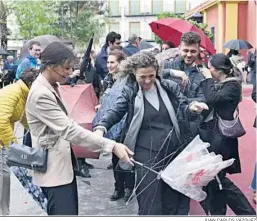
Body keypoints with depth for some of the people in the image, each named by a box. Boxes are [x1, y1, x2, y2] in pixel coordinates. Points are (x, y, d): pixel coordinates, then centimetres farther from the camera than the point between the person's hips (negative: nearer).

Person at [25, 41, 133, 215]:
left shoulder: (52, 87, 8)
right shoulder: (40, 94, -23)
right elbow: (69, 129, -29)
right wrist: (111, 146, -32)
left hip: (65, 164, 10)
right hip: (54, 168, -10)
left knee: (71, 212, 16)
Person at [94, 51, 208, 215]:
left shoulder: (170, 87, 2)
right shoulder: (129, 92, -1)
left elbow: (182, 110, 4)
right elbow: (115, 112, -6)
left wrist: (191, 109, -21)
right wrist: (101, 127, -26)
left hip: (174, 151, 3)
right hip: (147, 154, -2)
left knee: (176, 200, 13)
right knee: (150, 203, 1)